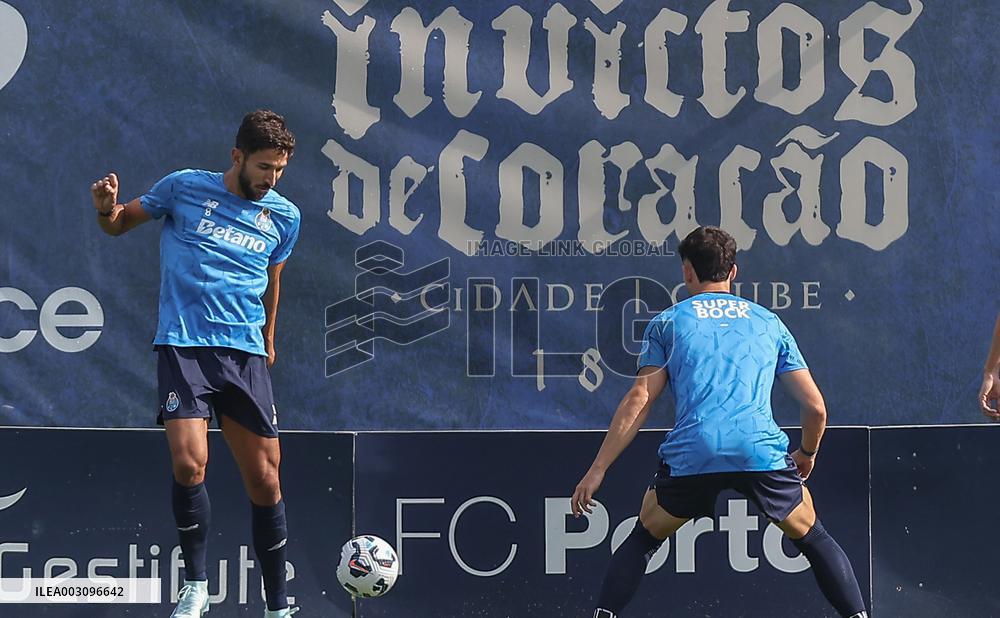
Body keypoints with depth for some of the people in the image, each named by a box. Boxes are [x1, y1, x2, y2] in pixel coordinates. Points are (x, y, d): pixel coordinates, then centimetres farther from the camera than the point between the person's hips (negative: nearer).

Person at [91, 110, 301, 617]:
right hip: (183, 346, -3)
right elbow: (119, 224, 12)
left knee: (264, 480, 0)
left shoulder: (284, 216, 10)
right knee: (189, 463, -21)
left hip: (246, 354, 3)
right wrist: (107, 209, -10)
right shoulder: (185, 188, 1)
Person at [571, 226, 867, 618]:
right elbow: (815, 406, 18)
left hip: (690, 454, -1)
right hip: (762, 451, 1)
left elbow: (639, 401, 6)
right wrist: (807, 454, 38)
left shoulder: (667, 322, 16)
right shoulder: (769, 323, 21)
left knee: (643, 539, 21)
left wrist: (598, 469, 7)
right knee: (814, 540, 21)